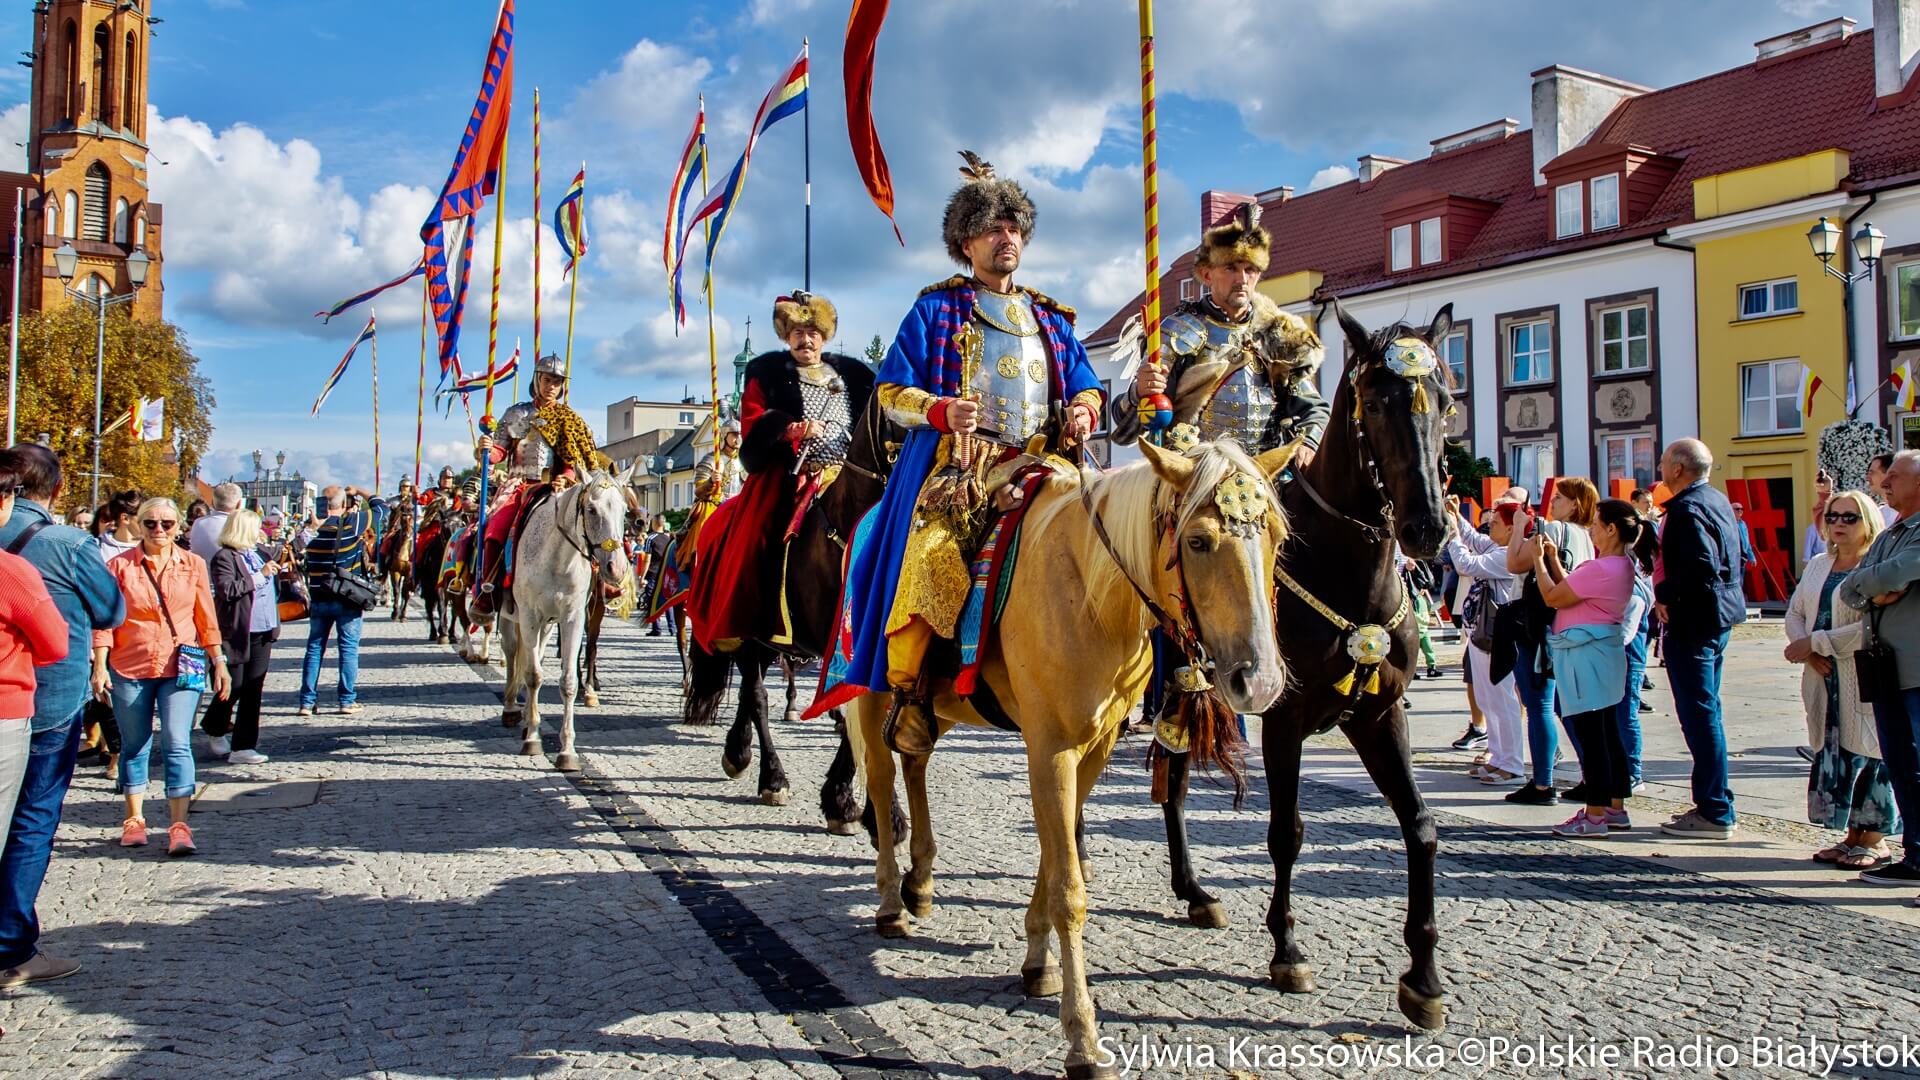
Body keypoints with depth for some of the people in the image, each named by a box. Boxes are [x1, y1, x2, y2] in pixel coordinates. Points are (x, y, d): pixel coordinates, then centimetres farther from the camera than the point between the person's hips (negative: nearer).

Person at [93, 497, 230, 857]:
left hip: (180, 668, 0)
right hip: (130, 668, 0)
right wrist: (100, 666, -7)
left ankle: (179, 826, -8)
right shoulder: (120, 565, 1)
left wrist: (218, 662, 8)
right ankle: (134, 820, 24)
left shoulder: (193, 565, 5)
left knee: (177, 744, -8)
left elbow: (206, 618, 9)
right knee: (134, 746, 10)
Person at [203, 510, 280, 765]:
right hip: (237, 634, -7)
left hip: (262, 632, 7)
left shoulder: (259, 553, 15)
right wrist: (259, 575, -19)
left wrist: (279, 572, 10)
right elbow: (226, 590, -21)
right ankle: (216, 729, 30)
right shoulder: (224, 557, -7)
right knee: (233, 689, 3)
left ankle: (243, 747, 9)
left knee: (253, 691, 5)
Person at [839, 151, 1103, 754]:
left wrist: (1084, 412, 0)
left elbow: (1086, 389, 25)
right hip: (956, 464, -4)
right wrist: (943, 410, -14)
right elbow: (892, 393, 6)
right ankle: (905, 689, -17)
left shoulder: (1052, 320, 25)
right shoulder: (935, 310, 13)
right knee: (935, 551, -30)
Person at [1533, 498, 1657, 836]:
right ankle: (1615, 808, 22)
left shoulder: (1600, 569, -22)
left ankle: (1595, 815, 0)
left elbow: (1553, 597, -16)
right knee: (1608, 733, 15)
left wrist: (1539, 559, -4)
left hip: (1584, 654, -10)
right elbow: (1568, 589, 14)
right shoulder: (1623, 565, 12)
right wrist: (1553, 557, 12)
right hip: (1605, 649, 10)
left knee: (1589, 735, -5)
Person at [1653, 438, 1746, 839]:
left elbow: (1702, 565, -30)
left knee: (1699, 714, -6)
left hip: (1693, 621, -11)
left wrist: (1664, 594, -17)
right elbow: (1737, 557, 21)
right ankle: (1713, 802, 24)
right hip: (1719, 614, 11)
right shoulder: (1717, 499, 13)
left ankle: (1715, 813, -2)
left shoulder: (1687, 508, -18)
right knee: (1706, 711, 16)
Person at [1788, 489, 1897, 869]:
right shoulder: (1818, 565, 13)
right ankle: (1852, 835, 20)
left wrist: (1814, 643, -17)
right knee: (1833, 752, 9)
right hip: (1825, 680, 6)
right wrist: (1808, 652, -8)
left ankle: (1875, 841, 10)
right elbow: (1795, 613, 10)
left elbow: (1871, 628, -19)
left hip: (1864, 679, -6)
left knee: (1866, 753, -2)